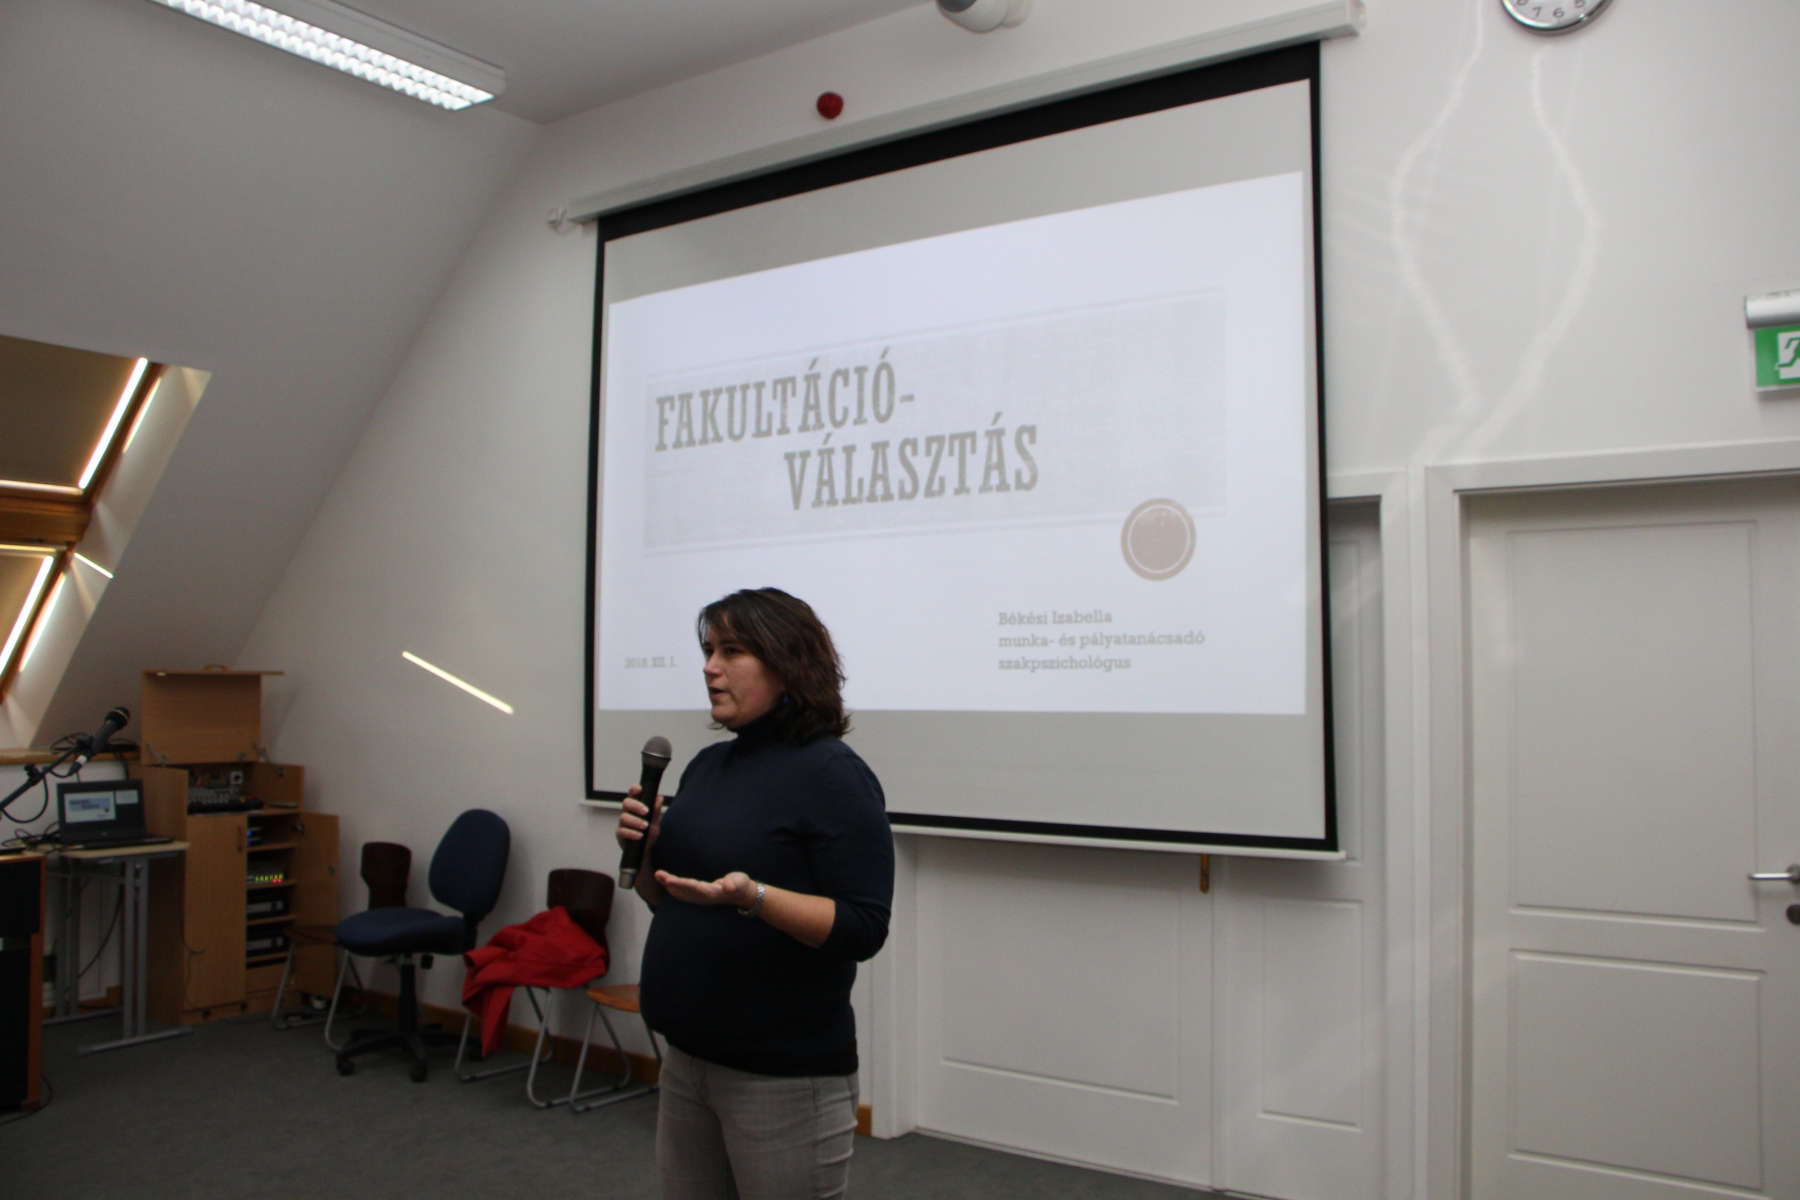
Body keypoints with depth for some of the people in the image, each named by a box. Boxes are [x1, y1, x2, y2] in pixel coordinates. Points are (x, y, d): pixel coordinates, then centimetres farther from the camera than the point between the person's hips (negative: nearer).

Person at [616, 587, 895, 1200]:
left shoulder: (831, 773, -15)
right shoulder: (708, 764, 9)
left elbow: (863, 928, -19)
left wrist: (751, 896, -31)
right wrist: (646, 849, -3)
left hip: (783, 1075, -7)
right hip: (687, 1058, 7)